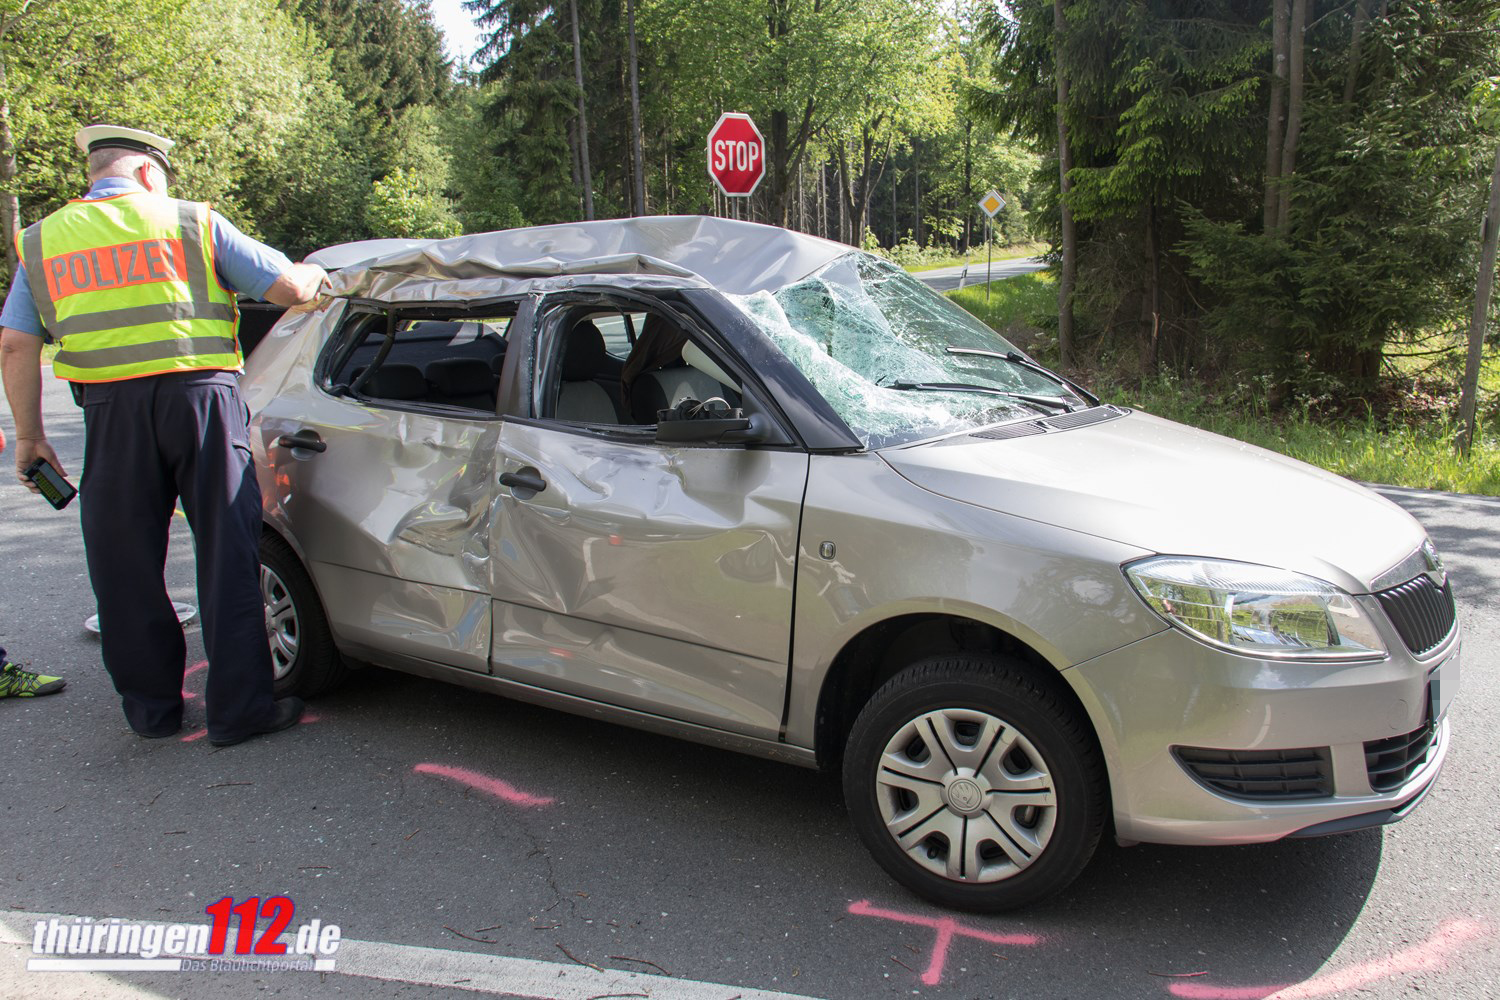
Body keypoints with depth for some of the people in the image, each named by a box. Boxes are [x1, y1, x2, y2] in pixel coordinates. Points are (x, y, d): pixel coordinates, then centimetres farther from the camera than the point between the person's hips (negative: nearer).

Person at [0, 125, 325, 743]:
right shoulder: (193, 222, 7)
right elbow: (287, 289, 5)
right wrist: (313, 273, 27)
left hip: (112, 410, 2)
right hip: (201, 395, -2)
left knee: (126, 567, 12)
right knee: (227, 555, 3)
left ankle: (152, 708, 21)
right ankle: (238, 708, 5)